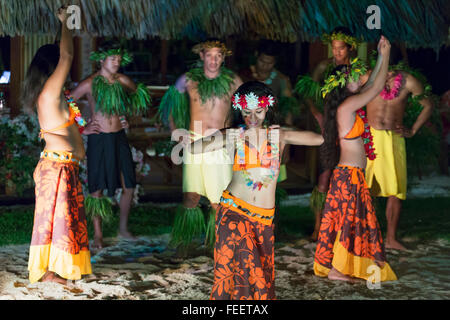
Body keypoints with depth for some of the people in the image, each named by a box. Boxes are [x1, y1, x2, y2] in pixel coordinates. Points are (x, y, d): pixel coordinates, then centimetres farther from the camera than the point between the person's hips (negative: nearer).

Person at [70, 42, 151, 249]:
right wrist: (81, 129, -7)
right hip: (98, 139, -4)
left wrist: (128, 117, 9)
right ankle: (98, 235, 11)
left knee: (129, 186, 5)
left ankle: (123, 229, 21)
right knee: (97, 189, 0)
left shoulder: (123, 81, 4)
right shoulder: (90, 84, -8)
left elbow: (140, 98, 23)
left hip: (119, 138, 4)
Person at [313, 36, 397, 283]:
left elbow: (370, 85, 20)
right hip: (350, 174, -9)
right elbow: (377, 87, -14)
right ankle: (335, 269, 7)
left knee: (345, 218, 15)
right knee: (348, 219, -1)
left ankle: (333, 265, 22)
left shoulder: (346, 105, 9)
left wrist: (381, 57, 16)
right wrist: (385, 54, -4)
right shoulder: (347, 105, -18)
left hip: (347, 172, 9)